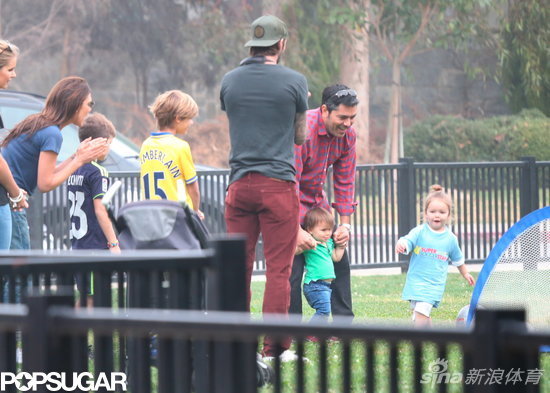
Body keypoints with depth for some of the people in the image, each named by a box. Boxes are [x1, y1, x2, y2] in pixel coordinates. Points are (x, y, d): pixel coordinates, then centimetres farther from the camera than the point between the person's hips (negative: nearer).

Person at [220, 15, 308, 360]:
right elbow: (299, 137, 9)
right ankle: (274, 348, -3)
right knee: (278, 269, -1)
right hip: (279, 183, -3)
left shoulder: (230, 81, 6)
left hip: (240, 184, 4)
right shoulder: (294, 82, -4)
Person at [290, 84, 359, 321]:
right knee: (292, 267, -15)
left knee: (339, 260, 5)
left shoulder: (347, 135, -7)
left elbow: (345, 181, 1)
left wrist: (345, 224, -6)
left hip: (316, 199, 8)